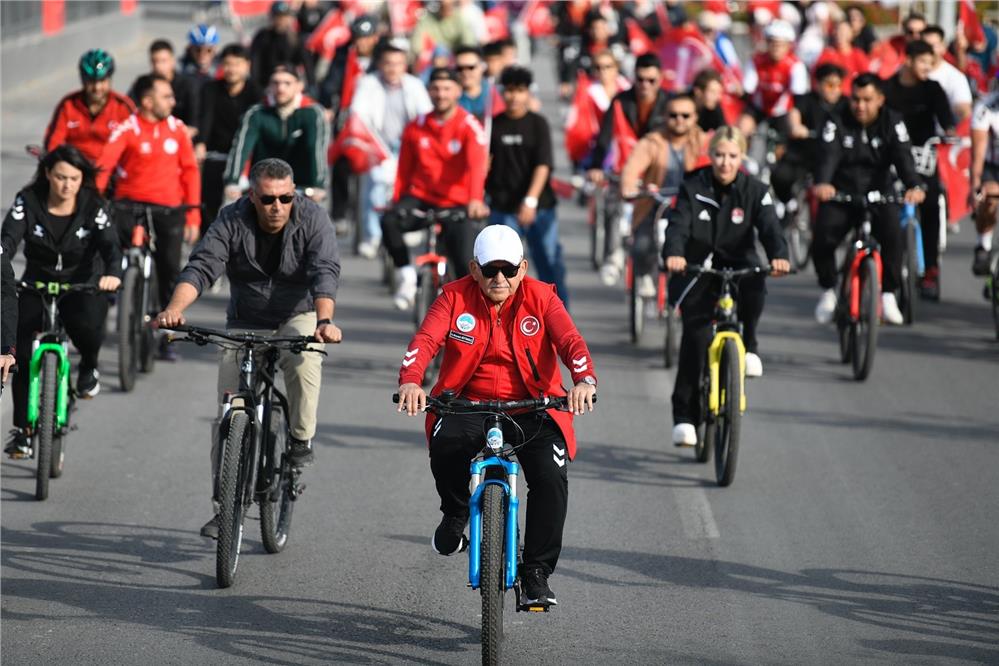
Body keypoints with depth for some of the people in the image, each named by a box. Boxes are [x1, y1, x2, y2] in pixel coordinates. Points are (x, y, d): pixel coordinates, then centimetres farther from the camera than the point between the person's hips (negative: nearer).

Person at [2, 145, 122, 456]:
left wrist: (113, 274, -45)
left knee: (87, 325, -32)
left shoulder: (92, 206, -12)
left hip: (83, 285, -1)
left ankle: (88, 367, 3)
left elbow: (110, 244, -23)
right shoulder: (28, 202, -11)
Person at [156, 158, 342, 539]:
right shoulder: (232, 221, -14)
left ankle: (301, 439, -12)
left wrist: (325, 321, -48)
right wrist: (174, 309, -44)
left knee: (304, 358, -36)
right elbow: (201, 268, -25)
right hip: (245, 325, 2)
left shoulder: (312, 219, -17)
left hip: (298, 317, -2)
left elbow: (325, 272, -30)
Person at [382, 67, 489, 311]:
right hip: (422, 198, 2)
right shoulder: (416, 127, 3)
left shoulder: (470, 126, -8)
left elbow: (477, 164, -24)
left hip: (457, 204, -2)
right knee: (389, 221, -29)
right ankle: (406, 276, -11)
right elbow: (405, 169, 8)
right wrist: (396, 201, -3)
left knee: (464, 263, -13)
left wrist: (475, 200, -40)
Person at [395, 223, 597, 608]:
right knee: (446, 443, -34)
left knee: (550, 475, -25)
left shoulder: (541, 298, -1)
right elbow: (425, 340, -14)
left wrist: (584, 380, -37)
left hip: (531, 407, 0)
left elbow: (570, 342, -14)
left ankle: (536, 574, -8)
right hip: (468, 404, 0)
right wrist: (410, 380, -36)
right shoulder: (455, 297, 0)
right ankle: (455, 513, 1)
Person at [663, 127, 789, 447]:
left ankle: (749, 345, -8)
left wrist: (779, 256, -40)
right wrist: (673, 253, -42)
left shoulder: (754, 190, -4)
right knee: (695, 333, -16)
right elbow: (678, 223, -19)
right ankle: (685, 416, -8)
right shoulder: (693, 186, -6)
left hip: (738, 266, 1)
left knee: (754, 286, -35)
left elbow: (769, 227, -18)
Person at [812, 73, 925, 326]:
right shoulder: (838, 123, -4)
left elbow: (903, 156, -17)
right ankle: (828, 291, 8)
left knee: (892, 235, -28)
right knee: (822, 240, -21)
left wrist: (914, 186, -38)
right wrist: (822, 183, -42)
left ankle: (888, 294, -10)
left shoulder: (892, 123, -2)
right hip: (841, 194, 0)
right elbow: (829, 155, -20)